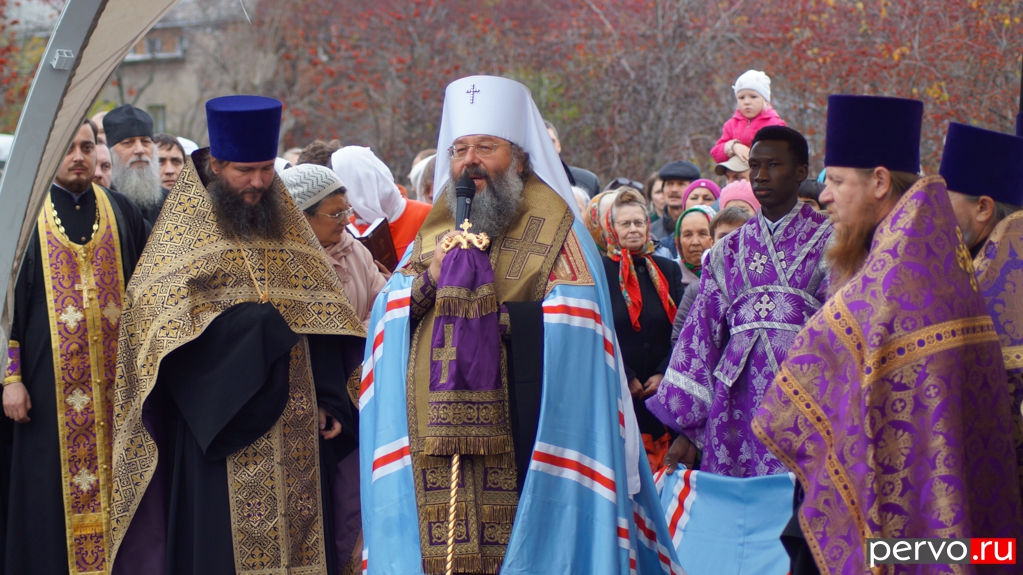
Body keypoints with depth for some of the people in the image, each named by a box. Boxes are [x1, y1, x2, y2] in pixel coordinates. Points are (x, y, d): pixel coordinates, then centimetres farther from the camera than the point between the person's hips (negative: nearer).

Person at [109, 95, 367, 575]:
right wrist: (255, 323, -17)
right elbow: (162, 313, -12)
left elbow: (324, 319, 10)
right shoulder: (184, 230, 1)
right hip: (222, 433, -4)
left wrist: (329, 401, -2)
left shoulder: (289, 228, 13)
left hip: (297, 432, 4)